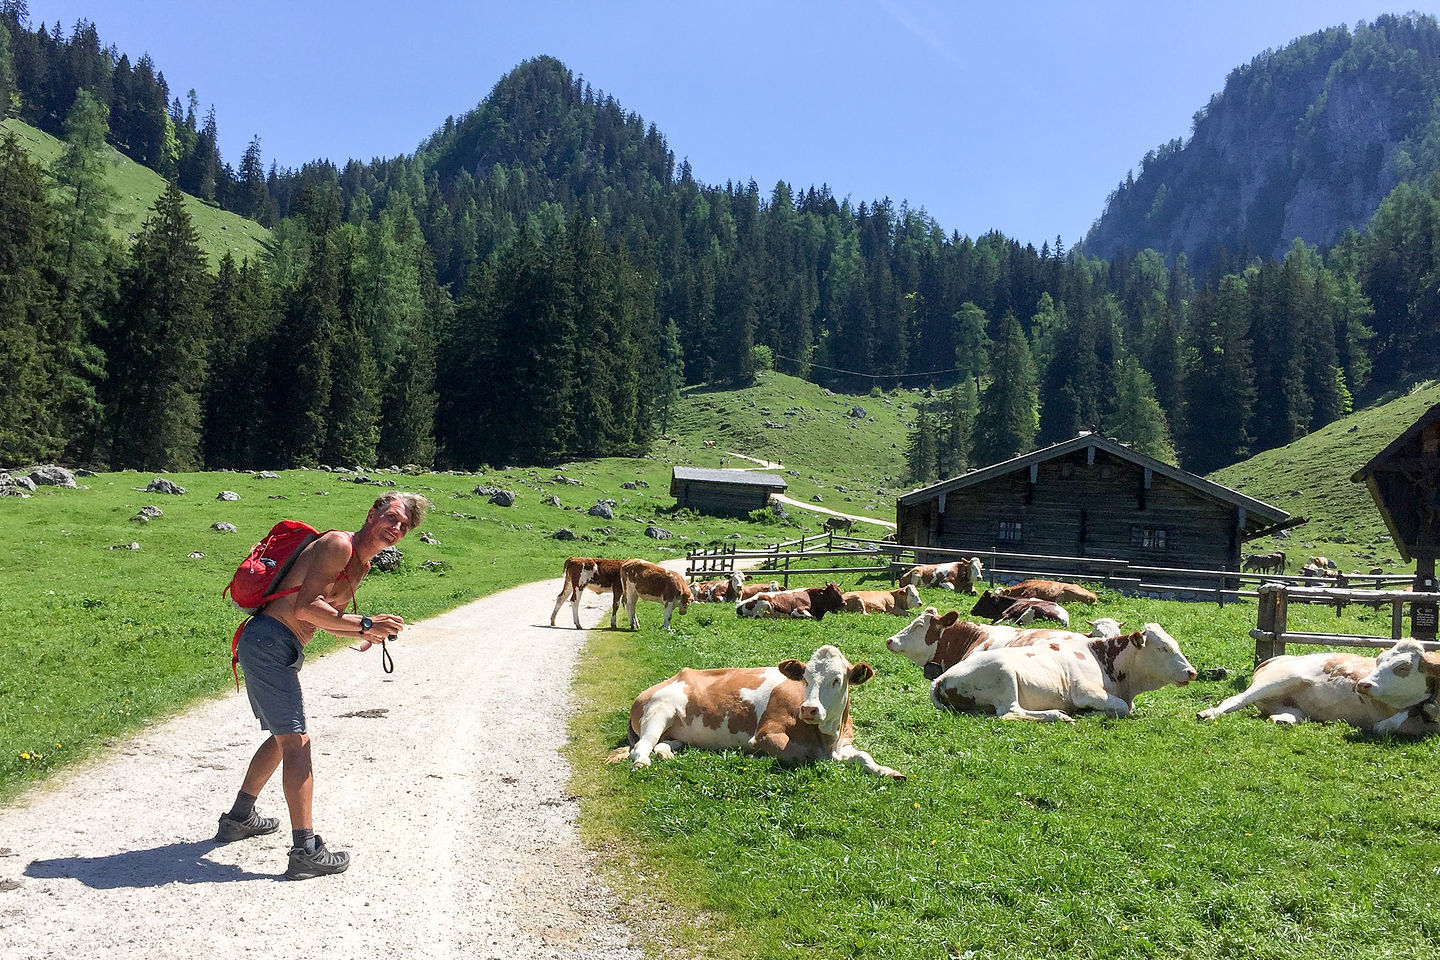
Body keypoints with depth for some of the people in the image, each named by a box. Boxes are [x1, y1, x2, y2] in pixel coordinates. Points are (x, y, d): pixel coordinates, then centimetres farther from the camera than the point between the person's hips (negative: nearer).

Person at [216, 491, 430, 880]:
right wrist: (364, 624, -23)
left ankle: (239, 817, 40)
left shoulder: (361, 565, 17)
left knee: (283, 737, 24)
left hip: (281, 650, 11)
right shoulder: (338, 545, -13)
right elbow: (306, 607, -21)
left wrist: (365, 633, 5)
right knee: (296, 741, -12)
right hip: (268, 641, -11)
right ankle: (306, 851, -12)